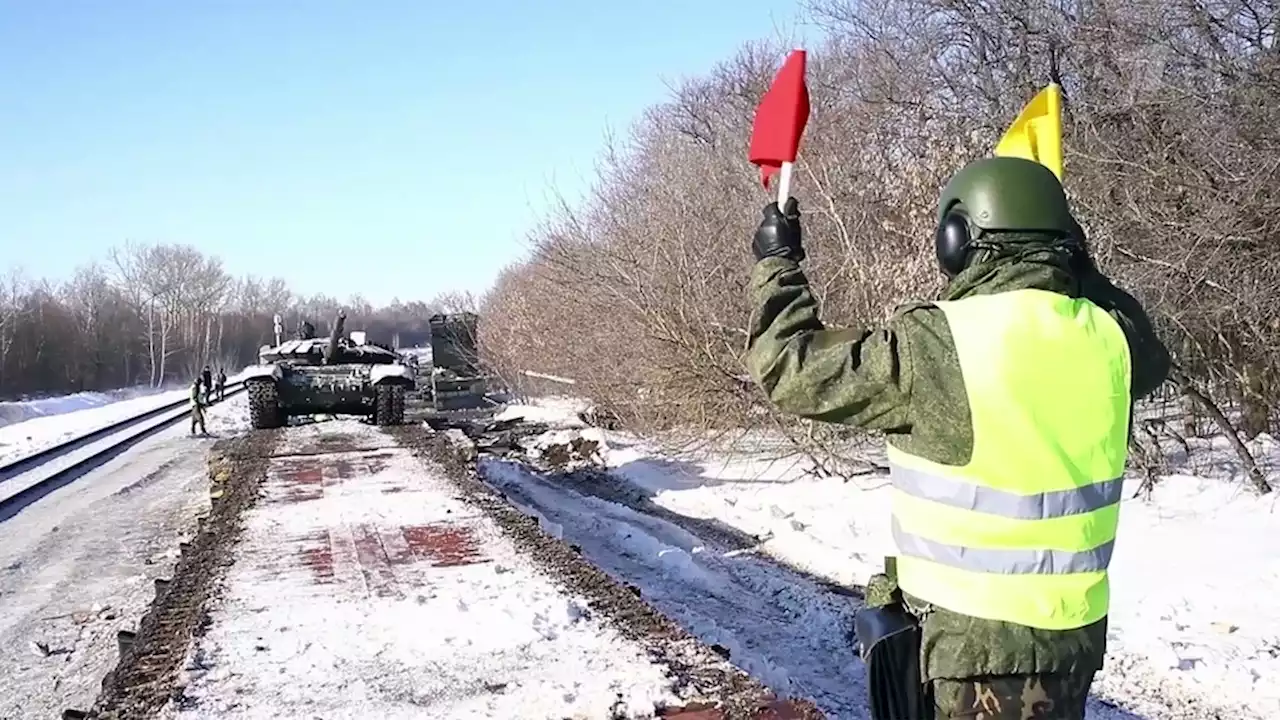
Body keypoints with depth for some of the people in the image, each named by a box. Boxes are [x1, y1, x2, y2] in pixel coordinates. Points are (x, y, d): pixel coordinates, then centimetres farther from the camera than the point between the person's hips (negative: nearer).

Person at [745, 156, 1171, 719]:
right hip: (1077, 635, 6)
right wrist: (1077, 268, 25)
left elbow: (788, 366, -10)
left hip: (974, 642, -6)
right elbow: (1150, 355, 23)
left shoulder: (935, 343, -21)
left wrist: (777, 262, 5)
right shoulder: (1107, 336, -3)